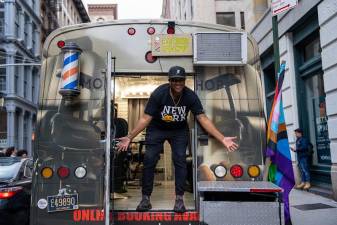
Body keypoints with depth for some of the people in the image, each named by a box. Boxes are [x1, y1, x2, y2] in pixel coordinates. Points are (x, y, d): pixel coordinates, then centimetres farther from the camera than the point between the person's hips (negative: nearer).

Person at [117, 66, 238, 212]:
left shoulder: (190, 96, -21)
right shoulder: (158, 94, -26)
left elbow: (203, 119, -21)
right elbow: (146, 118, -23)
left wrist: (222, 139, -28)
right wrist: (129, 137, -31)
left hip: (179, 131, 1)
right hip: (156, 129, -1)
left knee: (180, 159, -13)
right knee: (149, 159, -9)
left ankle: (179, 199, -3)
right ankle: (146, 198, 2)